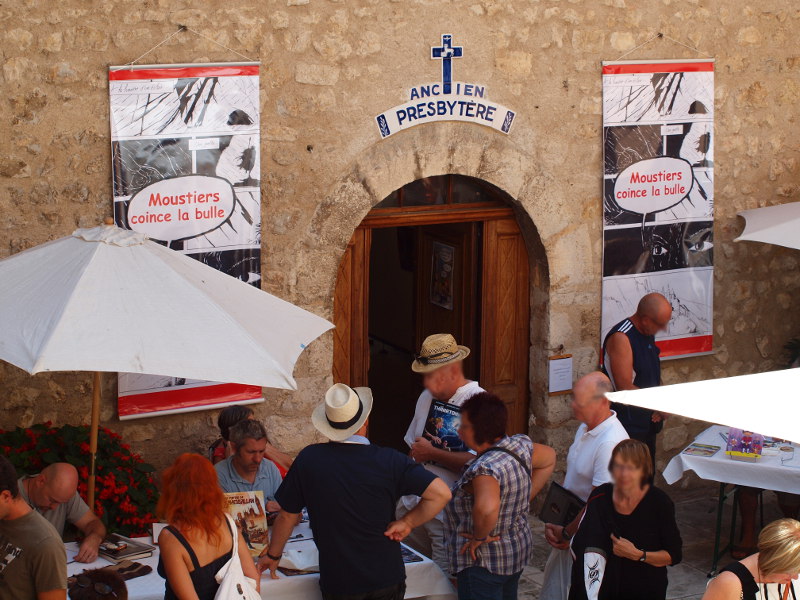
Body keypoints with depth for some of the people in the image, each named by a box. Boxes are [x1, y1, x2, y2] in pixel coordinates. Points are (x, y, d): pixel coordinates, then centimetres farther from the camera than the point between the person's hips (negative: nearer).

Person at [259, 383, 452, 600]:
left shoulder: (308, 459, -9)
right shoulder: (389, 460, -12)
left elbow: (287, 516, 2)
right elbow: (441, 493, -18)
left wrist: (273, 555, 18)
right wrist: (407, 523, -6)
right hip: (387, 580, 0)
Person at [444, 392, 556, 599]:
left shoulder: (484, 468, -30)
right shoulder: (520, 446, -4)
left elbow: (486, 509, -47)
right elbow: (549, 458, 15)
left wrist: (480, 537, -28)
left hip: (483, 562, -9)